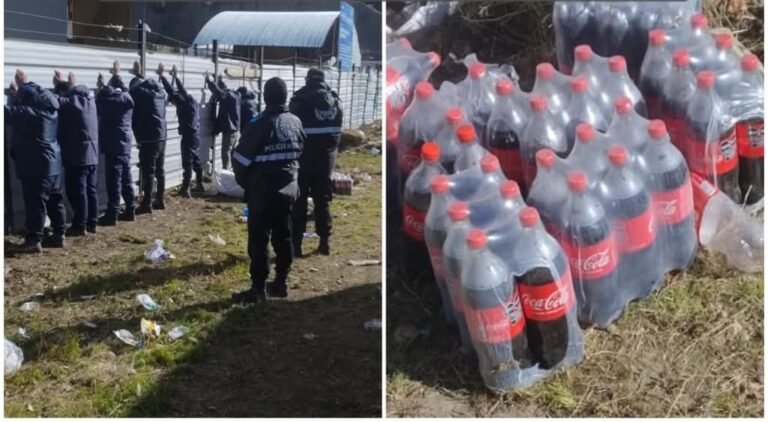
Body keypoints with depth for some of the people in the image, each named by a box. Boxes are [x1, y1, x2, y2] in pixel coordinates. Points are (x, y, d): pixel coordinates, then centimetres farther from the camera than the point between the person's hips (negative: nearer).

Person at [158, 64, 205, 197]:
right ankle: (199, 185, 27)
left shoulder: (184, 103, -14)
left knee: (187, 162, -8)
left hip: (188, 136, -9)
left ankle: (186, 189, -8)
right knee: (196, 161, 17)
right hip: (195, 135, 9)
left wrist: (161, 75, -11)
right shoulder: (192, 101, 9)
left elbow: (171, 91, -17)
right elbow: (182, 90, 25)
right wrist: (175, 77, 34)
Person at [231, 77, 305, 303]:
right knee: (283, 236, 14)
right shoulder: (295, 122, 2)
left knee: (259, 240, 0)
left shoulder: (260, 124, -16)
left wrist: (245, 183, 5)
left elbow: (240, 159, -11)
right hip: (288, 190, 6)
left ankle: (258, 288, 4)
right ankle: (281, 282, 22)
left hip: (262, 192, -6)